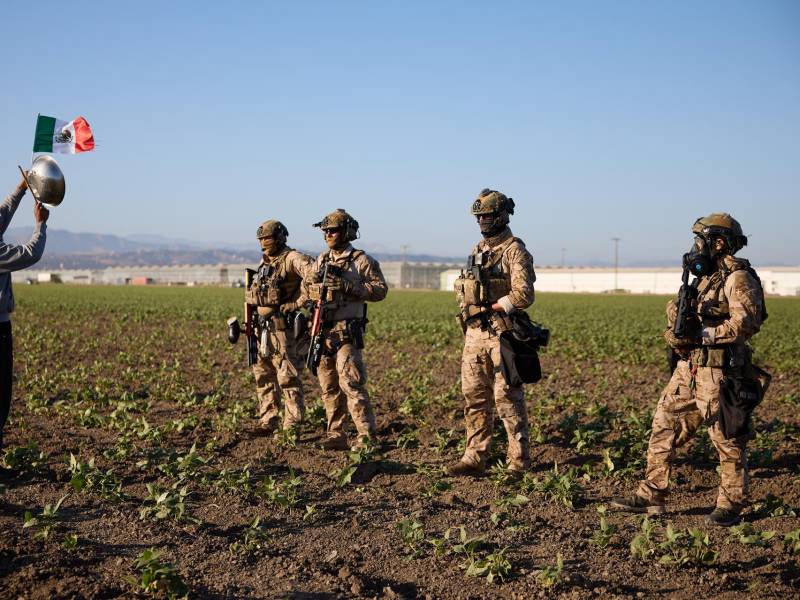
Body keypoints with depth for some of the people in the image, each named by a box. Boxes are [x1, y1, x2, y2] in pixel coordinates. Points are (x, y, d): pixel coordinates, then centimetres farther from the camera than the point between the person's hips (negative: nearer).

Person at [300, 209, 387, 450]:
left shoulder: (362, 261, -2)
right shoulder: (320, 261, 16)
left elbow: (380, 289, -9)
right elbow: (306, 286, 25)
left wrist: (347, 287, -17)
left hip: (346, 332, -6)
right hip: (320, 331, 6)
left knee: (350, 383, -14)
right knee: (329, 388, 9)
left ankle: (367, 436, -10)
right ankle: (336, 435, 16)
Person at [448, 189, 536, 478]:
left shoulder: (515, 251, -8)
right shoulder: (477, 250, 16)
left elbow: (523, 295, -17)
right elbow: (464, 290, 22)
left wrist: (490, 308, -15)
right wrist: (469, 313, 6)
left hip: (501, 334, -8)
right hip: (474, 333, 8)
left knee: (507, 399, -5)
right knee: (474, 397, 8)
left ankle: (519, 463, 2)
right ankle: (475, 458, 15)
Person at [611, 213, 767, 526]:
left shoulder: (738, 278, -11)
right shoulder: (706, 277, 17)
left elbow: (746, 322, -23)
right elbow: (676, 308, 20)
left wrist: (702, 336, -20)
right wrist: (679, 311, -5)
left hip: (717, 373, -9)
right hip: (688, 369, 9)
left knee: (727, 441, 2)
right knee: (664, 427, 8)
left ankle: (730, 505, 15)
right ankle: (651, 496, 15)